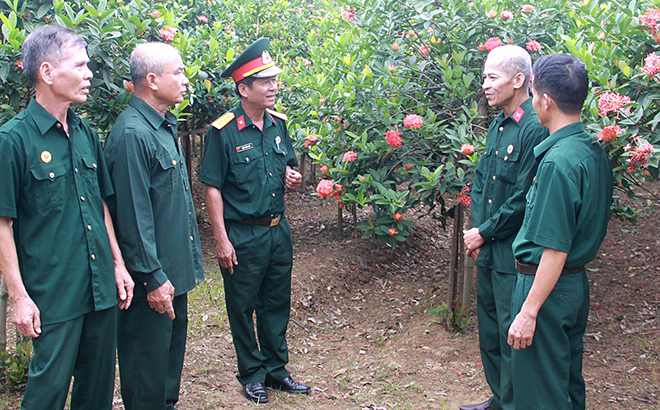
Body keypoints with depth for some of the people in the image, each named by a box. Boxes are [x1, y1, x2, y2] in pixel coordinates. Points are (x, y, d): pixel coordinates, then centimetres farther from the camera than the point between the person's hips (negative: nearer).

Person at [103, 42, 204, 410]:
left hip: (175, 270, 10)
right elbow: (133, 215, -22)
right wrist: (153, 278, -21)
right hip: (152, 277, -10)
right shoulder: (132, 134, -20)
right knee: (148, 362, 4)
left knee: (173, 349, 21)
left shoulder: (165, 127, 12)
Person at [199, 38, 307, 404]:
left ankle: (276, 369, 31)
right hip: (242, 236, -5)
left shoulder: (279, 124, 5)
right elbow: (213, 188, -12)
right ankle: (251, 373, 25)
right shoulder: (224, 132, -13)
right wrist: (222, 240, -15)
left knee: (277, 303, 15)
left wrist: (292, 176, -5)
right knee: (243, 307, 8)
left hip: (278, 230, 6)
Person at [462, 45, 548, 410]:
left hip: (514, 255, -9)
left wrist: (485, 233, -10)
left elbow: (524, 200, -20)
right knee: (489, 331, 19)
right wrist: (477, 230, 5)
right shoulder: (498, 125, 10)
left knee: (513, 337, 2)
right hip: (488, 248, 9)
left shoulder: (534, 129, -19)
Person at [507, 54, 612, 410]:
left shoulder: (559, 161, -24)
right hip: (577, 282, 9)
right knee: (569, 379, 22)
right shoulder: (594, 150, 3)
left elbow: (556, 249, -24)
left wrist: (529, 311, -20)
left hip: (547, 286, -9)